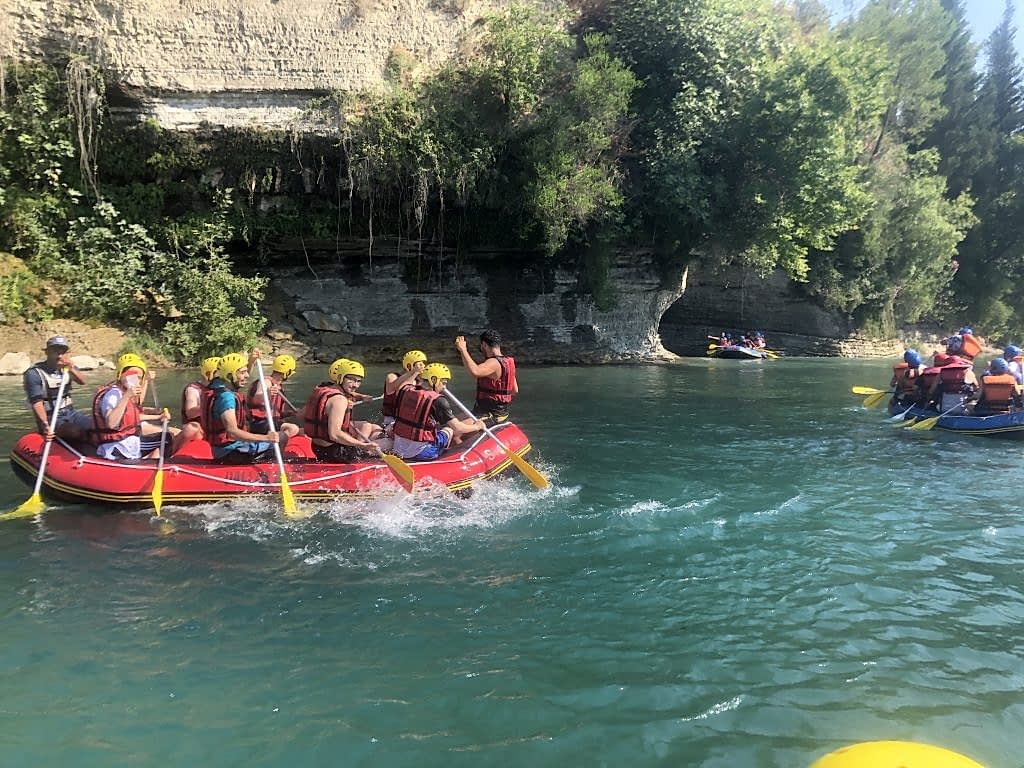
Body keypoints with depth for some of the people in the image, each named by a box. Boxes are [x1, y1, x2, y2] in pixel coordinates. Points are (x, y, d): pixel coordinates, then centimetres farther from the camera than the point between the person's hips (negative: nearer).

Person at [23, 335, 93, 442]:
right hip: (51, 418, -6)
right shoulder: (34, 374, -10)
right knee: (77, 432, -31)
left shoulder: (67, 367, 8)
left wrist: (72, 369, -34)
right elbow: (36, 403, -18)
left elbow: (82, 381, -13)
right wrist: (45, 425, -33)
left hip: (70, 412, 6)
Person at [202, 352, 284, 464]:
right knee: (281, 439, -11)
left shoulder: (216, 383, 4)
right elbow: (232, 432, -35)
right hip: (230, 453, -10)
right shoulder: (225, 396, -25)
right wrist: (266, 438, -40)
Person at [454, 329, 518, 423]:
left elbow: (475, 372, -40)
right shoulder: (508, 361, 11)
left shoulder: (494, 363, -19)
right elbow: (515, 391, 18)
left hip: (490, 415, -10)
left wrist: (463, 350, -33)